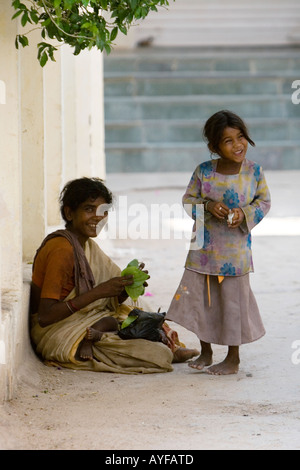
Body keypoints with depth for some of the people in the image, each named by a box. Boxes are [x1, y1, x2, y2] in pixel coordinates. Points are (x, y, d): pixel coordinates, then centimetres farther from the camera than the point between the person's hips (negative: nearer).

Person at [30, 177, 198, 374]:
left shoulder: (88, 246, 11)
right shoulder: (62, 250, -17)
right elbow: (44, 317, -23)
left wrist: (127, 287, -11)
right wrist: (99, 291, -22)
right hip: (58, 334, -9)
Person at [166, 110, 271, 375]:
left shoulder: (254, 171, -6)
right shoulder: (203, 171, -5)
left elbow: (264, 201, 3)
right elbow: (188, 200, 2)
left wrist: (245, 214, -14)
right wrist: (208, 206, -16)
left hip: (236, 248, -2)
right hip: (203, 248, 2)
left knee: (233, 300, 4)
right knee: (200, 298, 9)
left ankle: (233, 359, 17)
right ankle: (206, 352, 28)